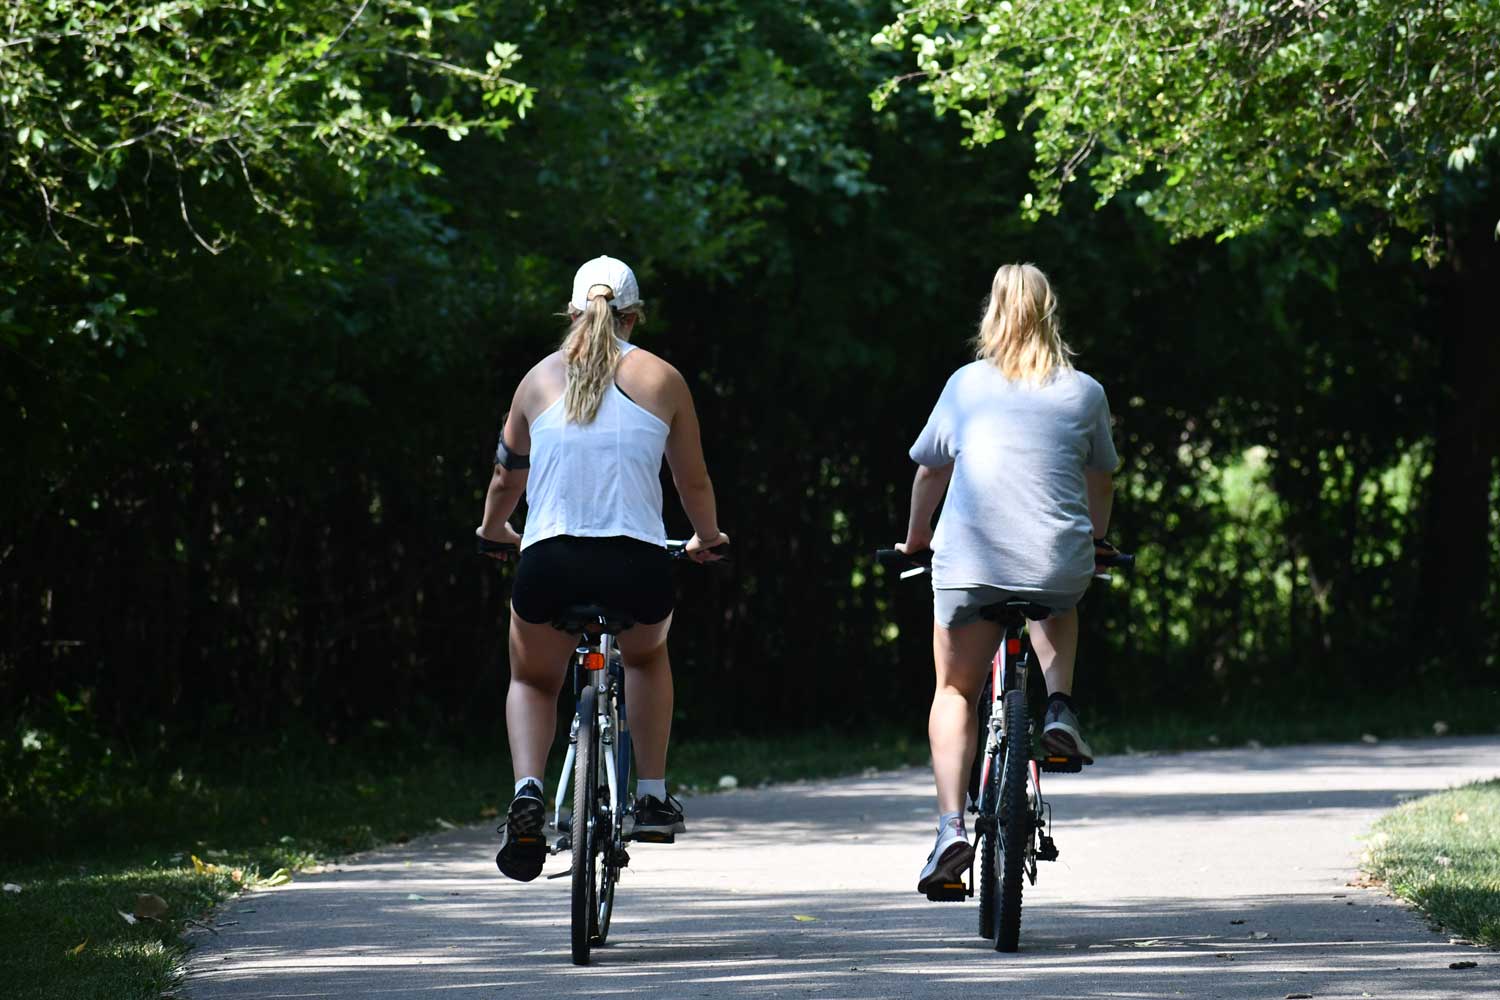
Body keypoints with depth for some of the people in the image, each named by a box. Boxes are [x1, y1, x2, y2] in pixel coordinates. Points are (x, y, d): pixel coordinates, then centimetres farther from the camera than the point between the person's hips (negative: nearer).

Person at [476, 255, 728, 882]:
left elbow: (507, 477, 23)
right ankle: (653, 796, 27)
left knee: (532, 682, 27)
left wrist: (492, 529, 44)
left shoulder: (540, 379, 11)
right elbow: (694, 483, 15)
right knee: (648, 654, 35)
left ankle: (527, 790, -1)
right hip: (636, 569, 0)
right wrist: (707, 539, 36)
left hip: (548, 566, 0)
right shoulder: (661, 379, 8)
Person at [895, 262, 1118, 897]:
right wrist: (1097, 541, 41)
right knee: (1059, 609, 38)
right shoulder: (1084, 393, 9)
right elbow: (1101, 479, 22)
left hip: (969, 559, -1)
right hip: (1060, 560, 1)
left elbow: (930, 468, 19)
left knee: (955, 691, 14)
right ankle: (1059, 708, 13)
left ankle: (951, 824, -4)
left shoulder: (967, 385, 9)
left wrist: (915, 538, 36)